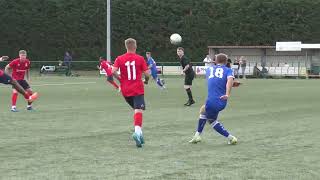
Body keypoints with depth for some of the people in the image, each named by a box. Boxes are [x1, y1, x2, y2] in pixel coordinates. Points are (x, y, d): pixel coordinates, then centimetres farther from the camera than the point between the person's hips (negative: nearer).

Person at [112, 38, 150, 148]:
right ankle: (137, 131, -34)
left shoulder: (119, 59, 1)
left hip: (125, 90, 3)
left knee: (136, 109, 21)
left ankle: (139, 132, 18)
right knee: (138, 111, -11)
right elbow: (147, 74, -4)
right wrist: (146, 80, 18)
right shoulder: (140, 59, -3)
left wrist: (120, 79, 6)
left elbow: (113, 71, -11)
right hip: (138, 90, -3)